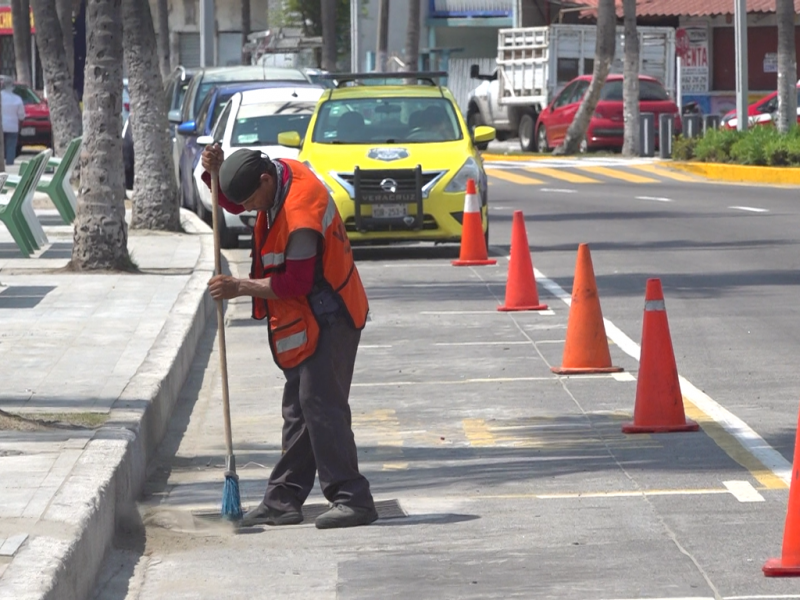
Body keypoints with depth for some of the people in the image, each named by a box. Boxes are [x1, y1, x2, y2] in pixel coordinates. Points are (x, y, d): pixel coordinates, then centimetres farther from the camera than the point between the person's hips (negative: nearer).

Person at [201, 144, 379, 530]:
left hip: (329, 318, -10)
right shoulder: (280, 173, 1)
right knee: (298, 410, 13)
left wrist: (240, 288, -18)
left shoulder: (301, 214, -28)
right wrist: (215, 171, -2)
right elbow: (231, 202, 17)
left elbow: (295, 284, -25)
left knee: (321, 405, -14)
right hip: (305, 321, 10)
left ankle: (352, 499, -13)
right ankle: (284, 499, 18)